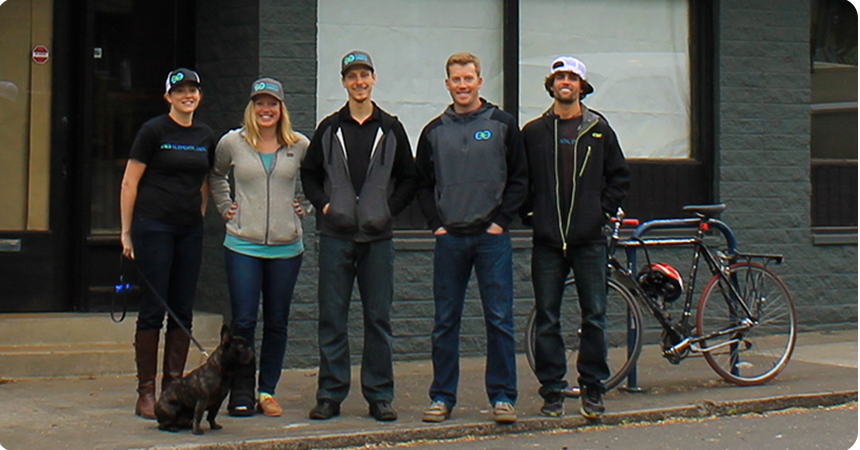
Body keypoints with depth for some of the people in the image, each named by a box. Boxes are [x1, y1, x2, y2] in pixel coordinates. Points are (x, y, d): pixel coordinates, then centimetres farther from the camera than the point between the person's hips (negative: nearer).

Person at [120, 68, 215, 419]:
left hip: (190, 230, 5)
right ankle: (145, 394, 3)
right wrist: (126, 232, -6)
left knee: (183, 311, 6)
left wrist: (199, 218, 14)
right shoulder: (154, 131, -4)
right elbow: (129, 183, -4)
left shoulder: (206, 137, 11)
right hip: (153, 227, -5)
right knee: (153, 309, -3)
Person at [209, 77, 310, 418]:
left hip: (286, 248, 1)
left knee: (277, 323, 7)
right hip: (242, 246, -1)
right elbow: (216, 176, 20)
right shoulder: (232, 142, 2)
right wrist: (224, 206, 9)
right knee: (243, 322, -2)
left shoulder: (300, 145, 2)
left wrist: (305, 206, 7)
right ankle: (241, 392, 9)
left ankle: (268, 391, 17)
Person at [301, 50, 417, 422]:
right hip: (336, 237, 0)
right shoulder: (329, 129, 9)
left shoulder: (391, 129, 9)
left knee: (378, 319, 3)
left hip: (377, 238, 0)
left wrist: (389, 209, -1)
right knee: (332, 318, 2)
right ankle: (330, 394, 10)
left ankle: (379, 396, 11)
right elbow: (309, 174, 15)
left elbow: (409, 178, 12)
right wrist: (323, 204, -1)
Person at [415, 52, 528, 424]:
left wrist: (501, 221, -4)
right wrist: (435, 223, 3)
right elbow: (423, 184, 16)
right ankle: (442, 396, 14)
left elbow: (519, 179, 6)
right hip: (449, 239, 2)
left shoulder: (503, 125, 5)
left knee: (500, 320, -1)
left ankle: (502, 396, 8)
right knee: (445, 322, 5)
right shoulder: (434, 132, 11)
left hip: (492, 237, -2)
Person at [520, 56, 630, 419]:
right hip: (547, 240, 0)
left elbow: (619, 176, 13)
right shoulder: (533, 132, 7)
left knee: (594, 317, 2)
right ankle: (552, 389, 11)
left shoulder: (599, 129, 8)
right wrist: (531, 212, 2)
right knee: (547, 319, 3)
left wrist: (604, 210, 3)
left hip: (589, 239, 0)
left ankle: (593, 388, 13)